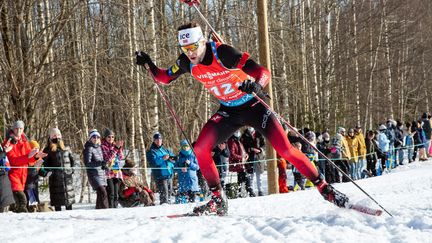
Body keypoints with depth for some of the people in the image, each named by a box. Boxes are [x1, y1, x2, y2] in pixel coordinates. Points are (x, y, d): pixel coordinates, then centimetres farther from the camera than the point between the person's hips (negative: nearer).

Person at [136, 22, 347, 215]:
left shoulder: (223, 53, -28)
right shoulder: (187, 63, -10)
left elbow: (263, 72, -32)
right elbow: (164, 78, 8)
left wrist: (256, 85, -55)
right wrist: (148, 64, -11)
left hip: (254, 106, -5)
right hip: (228, 111, 6)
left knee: (285, 150, -15)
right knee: (200, 149, -11)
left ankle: (324, 188, -4)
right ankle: (218, 200, 1)